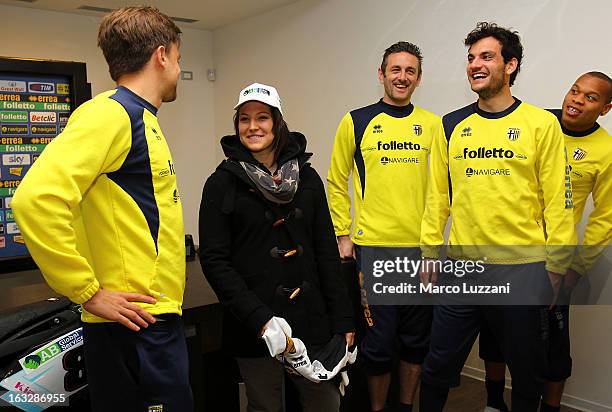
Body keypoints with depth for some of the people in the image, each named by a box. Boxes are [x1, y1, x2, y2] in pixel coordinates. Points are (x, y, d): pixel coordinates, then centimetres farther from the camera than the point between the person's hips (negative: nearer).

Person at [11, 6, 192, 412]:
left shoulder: (140, 117, 14)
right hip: (135, 328, -9)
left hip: (159, 320, 9)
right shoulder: (110, 113, -14)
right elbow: (37, 199, -26)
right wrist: (89, 292, -20)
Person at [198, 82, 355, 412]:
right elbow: (214, 260, -9)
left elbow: (327, 253, 6)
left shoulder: (306, 177, 6)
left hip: (311, 319, 3)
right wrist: (259, 319, -18)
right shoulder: (222, 183, -3)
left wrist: (343, 320, 2)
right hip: (252, 328, -2)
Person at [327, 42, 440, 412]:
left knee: (416, 339, 14)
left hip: (422, 246, 3)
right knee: (379, 341, 6)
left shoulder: (433, 125, 7)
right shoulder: (356, 122, 1)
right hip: (372, 246, -2)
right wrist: (343, 234, -1)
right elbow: (337, 183, 4)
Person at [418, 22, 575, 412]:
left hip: (524, 270, -2)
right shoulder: (451, 126, 5)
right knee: (438, 368, 11)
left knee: (528, 373, 16)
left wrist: (555, 267, -4)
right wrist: (430, 251, 6)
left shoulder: (542, 124, -4)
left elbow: (558, 201, -4)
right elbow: (438, 196, 8)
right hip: (461, 268, 2)